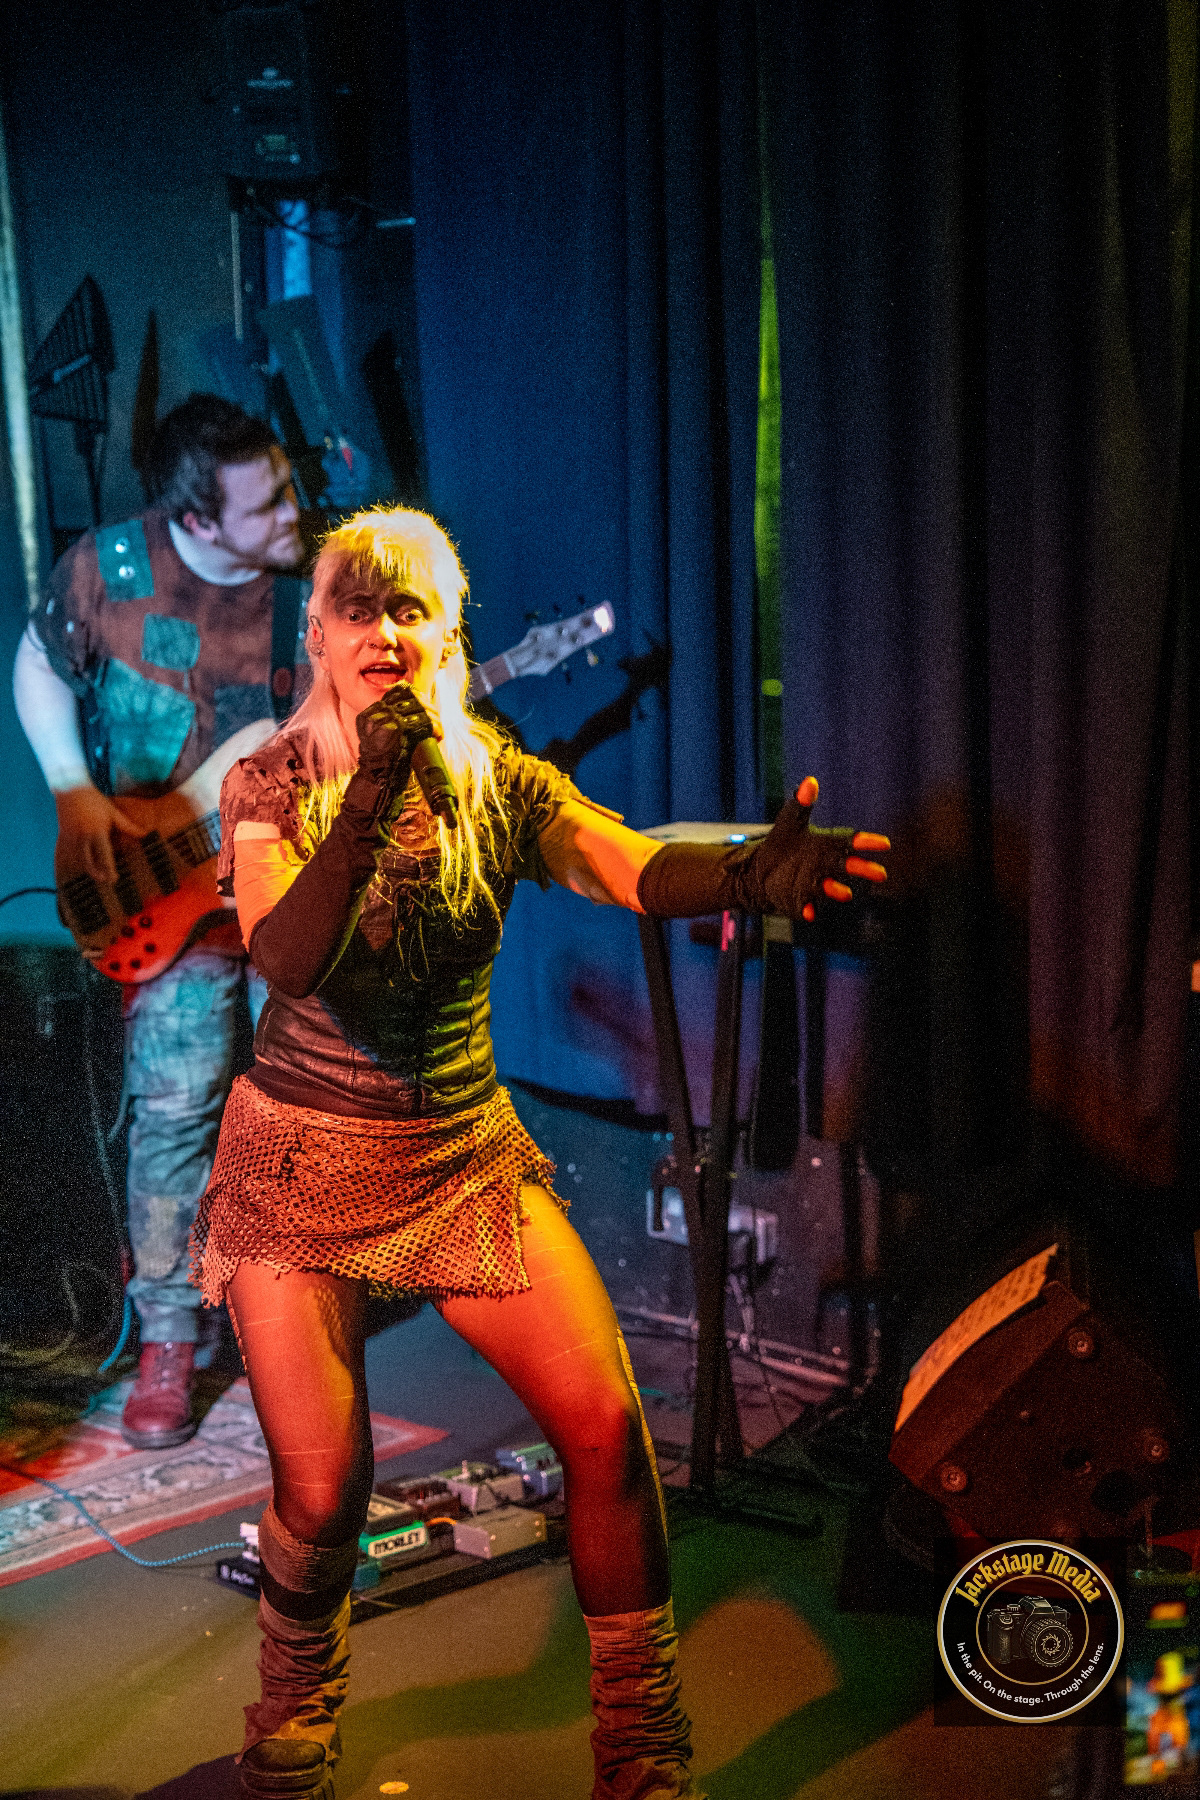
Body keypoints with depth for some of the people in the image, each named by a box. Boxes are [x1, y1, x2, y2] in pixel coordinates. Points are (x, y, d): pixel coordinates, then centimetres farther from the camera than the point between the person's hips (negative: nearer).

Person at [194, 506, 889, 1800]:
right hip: (303, 1157, -2)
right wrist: (370, 801, -39)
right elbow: (286, 960, -25)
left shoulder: (498, 783, -4)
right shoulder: (269, 785, -8)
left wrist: (750, 870, -45)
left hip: (467, 1151, 2)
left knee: (604, 1422, -10)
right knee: (322, 1487, -6)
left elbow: (635, 866, -23)